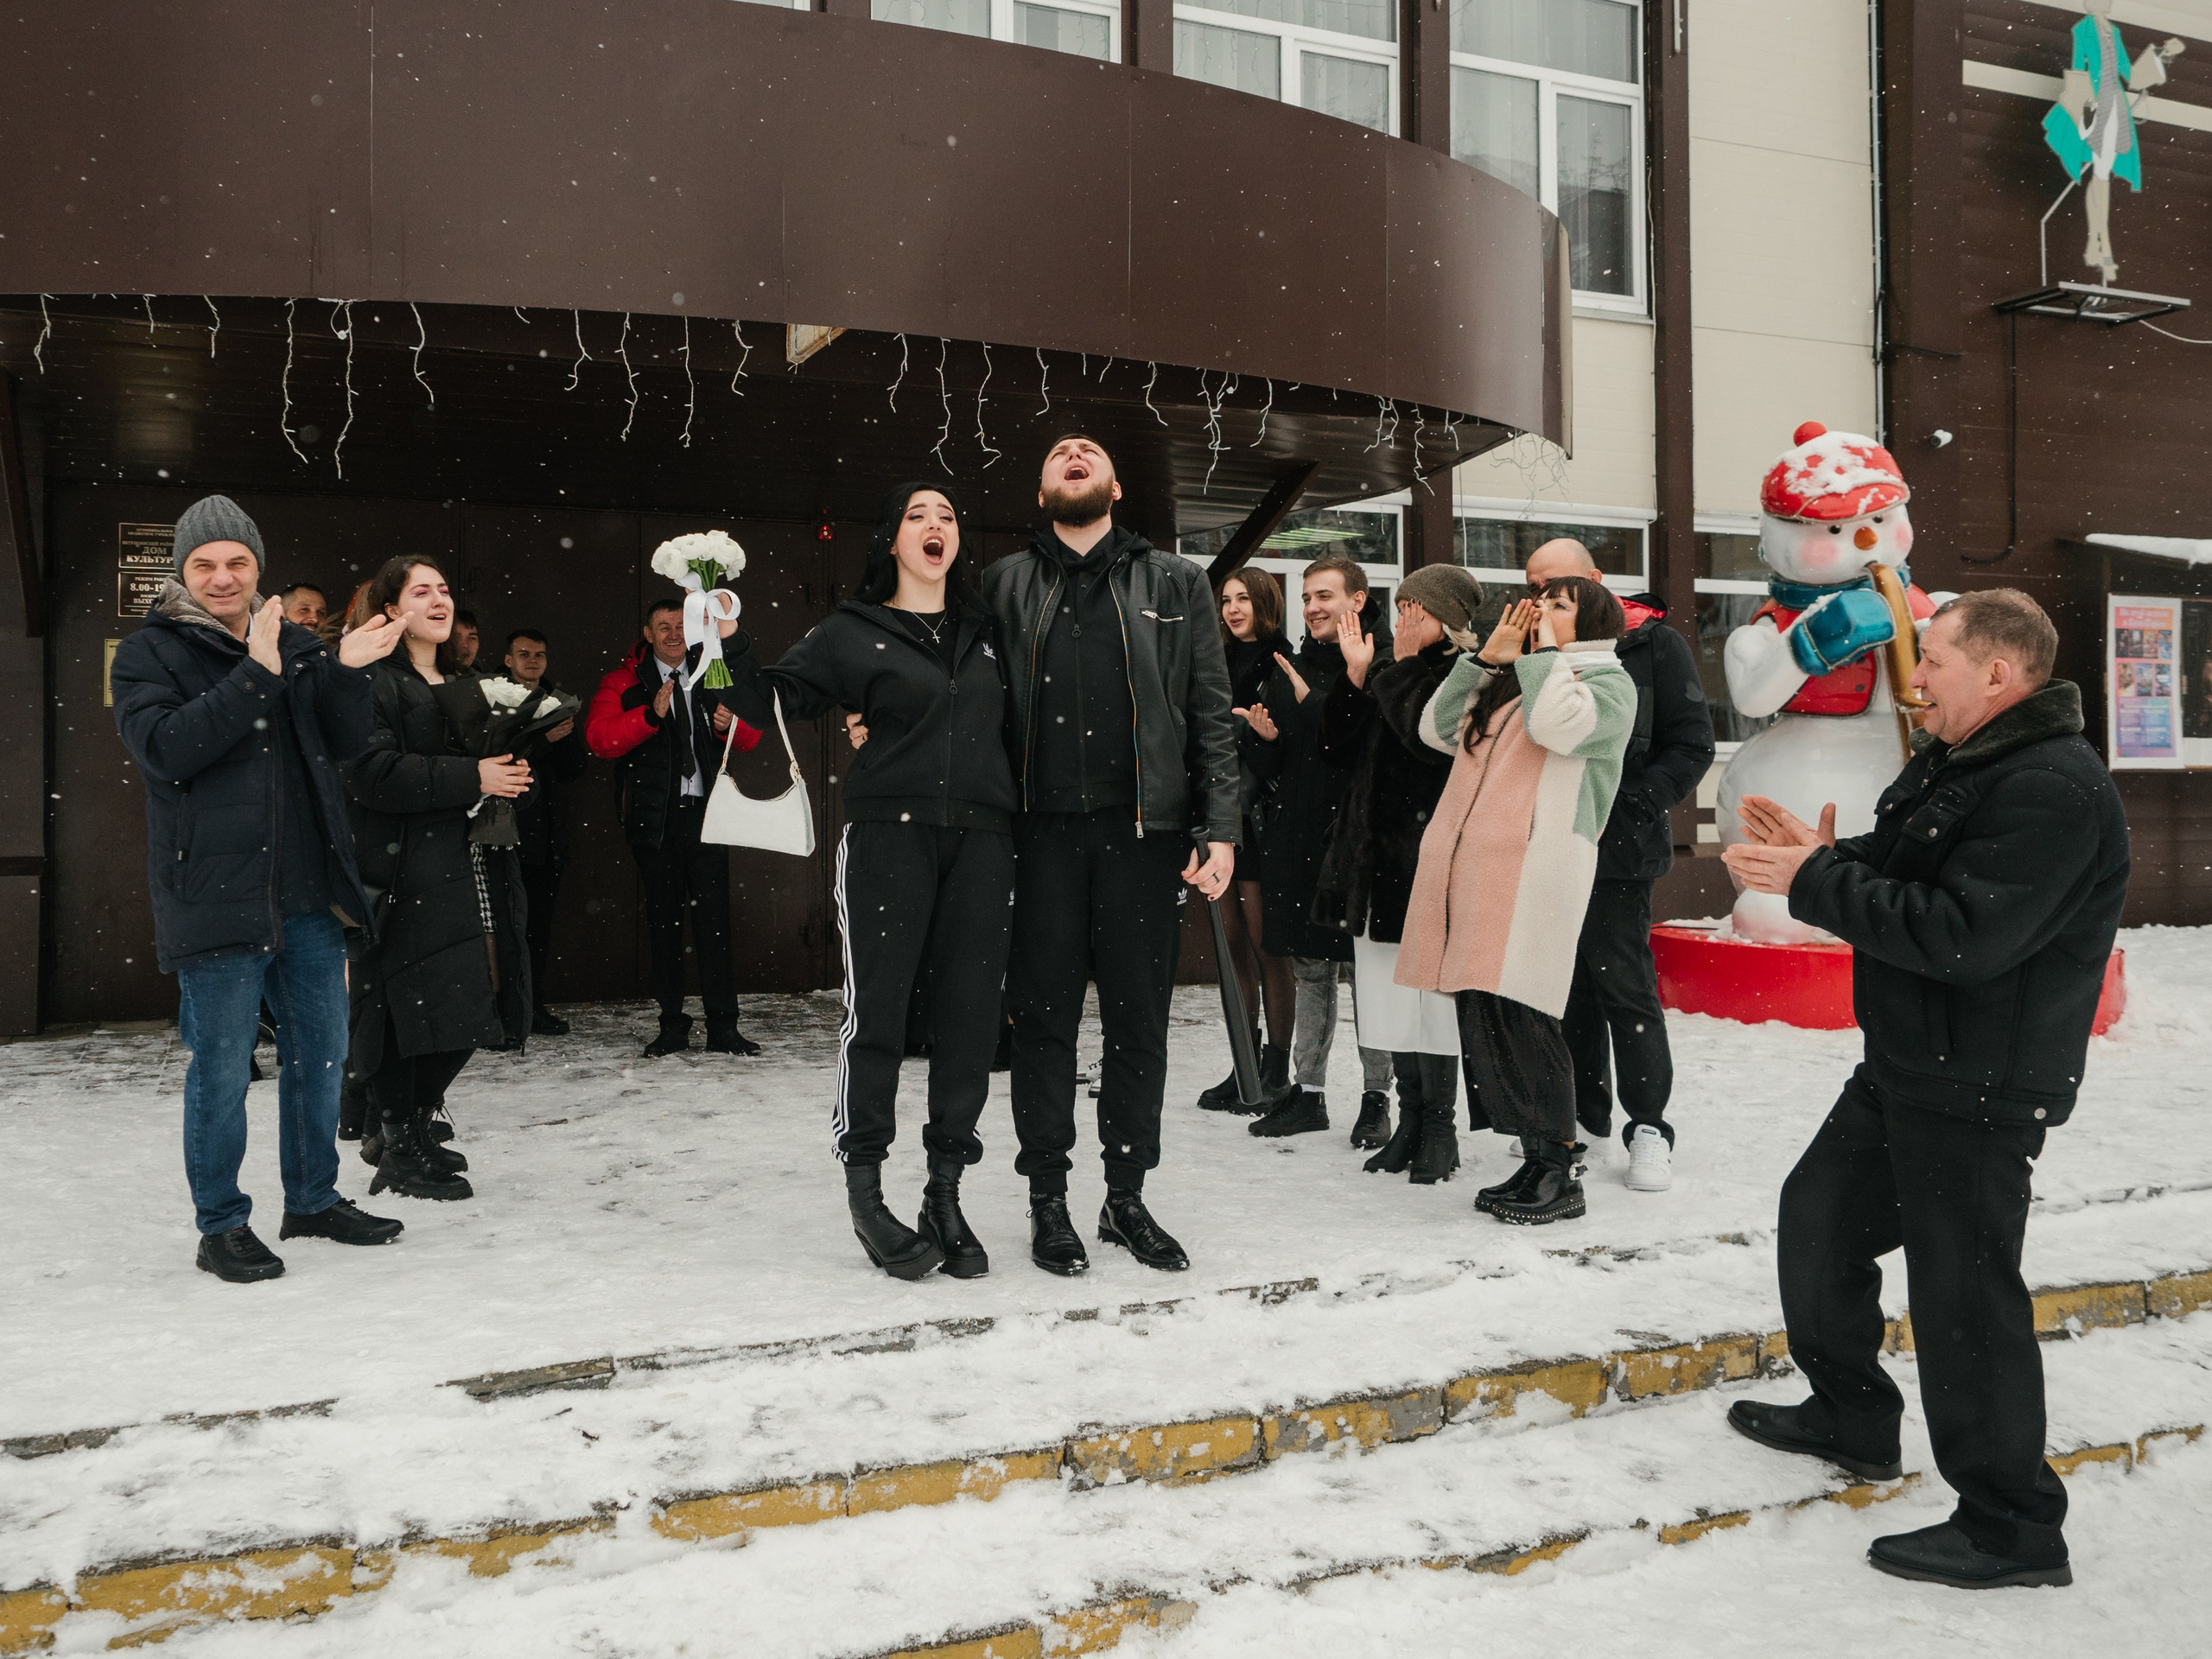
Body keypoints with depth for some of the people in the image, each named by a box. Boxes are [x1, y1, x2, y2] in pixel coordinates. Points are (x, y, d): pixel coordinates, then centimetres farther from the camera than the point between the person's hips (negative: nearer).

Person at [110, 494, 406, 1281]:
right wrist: (255, 675, -23)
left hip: (309, 891, 5)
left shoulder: (296, 645, 13)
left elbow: (346, 744, 9)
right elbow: (164, 748, -17)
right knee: (222, 1067, 1)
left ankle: (313, 1199, 29)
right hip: (215, 897, -5)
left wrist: (347, 673, -9)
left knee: (321, 1050, 14)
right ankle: (221, 1225, 16)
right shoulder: (149, 654, 0)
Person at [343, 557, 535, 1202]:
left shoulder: (461, 683, 21)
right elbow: (373, 772, -19)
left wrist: (509, 773, 6)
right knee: (418, 1005, -7)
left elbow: (488, 757, 30)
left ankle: (406, 1124, 25)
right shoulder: (376, 681, -6)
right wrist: (472, 778, -19)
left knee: (470, 1010, 8)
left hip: (471, 869, 8)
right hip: (409, 872, -8)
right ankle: (401, 1151, 6)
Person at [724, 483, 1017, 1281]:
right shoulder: (853, 633, 6)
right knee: (876, 1010, -5)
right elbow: (773, 700, 1)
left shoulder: (985, 633, 18)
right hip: (889, 834, -4)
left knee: (970, 1017, 3)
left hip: (980, 841, 4)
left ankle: (945, 1196, 14)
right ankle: (865, 1193, 10)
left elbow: (1016, 726, 27)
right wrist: (733, 647, -13)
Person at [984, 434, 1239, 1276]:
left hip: (1143, 829, 1)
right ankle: (1047, 1199, 17)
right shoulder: (1005, 583, 12)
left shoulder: (1176, 585, 11)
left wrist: (1219, 829, -2)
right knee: (1044, 1018, 4)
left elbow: (1211, 716, 6)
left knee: (1139, 1020, 6)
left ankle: (1126, 1198, 19)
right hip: (1042, 832, 0)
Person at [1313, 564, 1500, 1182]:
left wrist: (1399, 668, -11)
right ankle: (1411, 1118, 20)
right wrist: (1356, 676, 2)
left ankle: (1439, 1124, 9)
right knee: (1390, 989, 10)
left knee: (1429, 988, -4)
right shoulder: (1393, 673, 17)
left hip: (1429, 857, -8)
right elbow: (1340, 750, 13)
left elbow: (1431, 737, -24)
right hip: (1377, 853, 8)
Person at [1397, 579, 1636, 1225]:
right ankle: (1534, 1162, 15)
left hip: (1535, 866, -7)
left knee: (1516, 1015, -12)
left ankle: (1558, 1174, -1)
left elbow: (1559, 724, -14)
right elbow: (1438, 730, 22)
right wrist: (1484, 657, 17)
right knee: (1480, 1017, 5)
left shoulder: (1610, 682, 7)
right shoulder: (1507, 680, 28)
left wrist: (1543, 654, 1)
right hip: (1467, 866, 7)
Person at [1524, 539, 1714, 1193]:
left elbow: (1692, 746, -8)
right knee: (1567, 985, 12)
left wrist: (1620, 810, -15)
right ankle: (1582, 1118, 25)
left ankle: (1648, 1126, 9)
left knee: (1625, 986, -4)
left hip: (1617, 850, -5)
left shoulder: (1653, 645, -4)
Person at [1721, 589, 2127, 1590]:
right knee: (1817, 1216, 20)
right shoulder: (1954, 759, 11)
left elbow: (1963, 936, -29)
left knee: (1965, 1292, -3)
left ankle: (2013, 1529, 13)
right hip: (1906, 1065, 11)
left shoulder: (2054, 790, -22)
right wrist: (1822, 857, 0)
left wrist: (1816, 885, -23)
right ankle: (1852, 1419, 38)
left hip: (1980, 1092, -11)